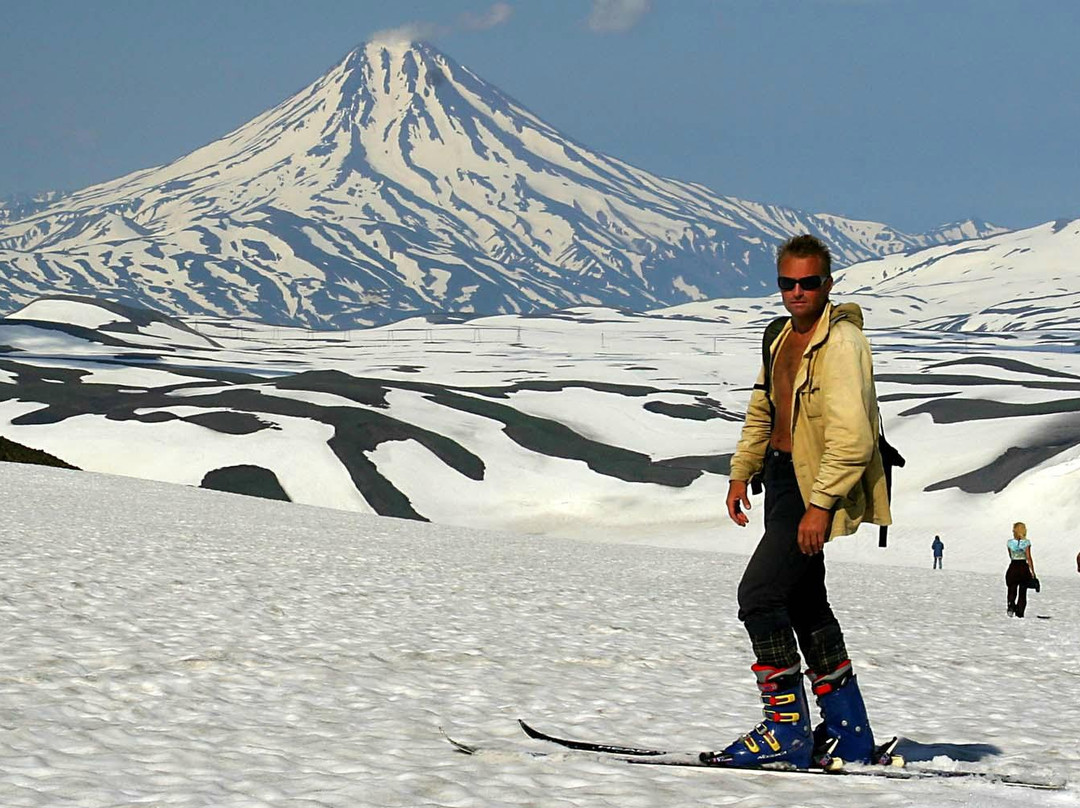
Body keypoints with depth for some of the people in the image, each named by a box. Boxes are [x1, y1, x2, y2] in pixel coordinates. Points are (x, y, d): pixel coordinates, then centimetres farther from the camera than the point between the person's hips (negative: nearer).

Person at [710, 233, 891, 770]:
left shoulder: (840, 340, -17)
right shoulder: (785, 338, 12)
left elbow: (851, 437, -25)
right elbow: (761, 411, 26)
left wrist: (820, 504, -27)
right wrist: (741, 473, 17)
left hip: (818, 486, -10)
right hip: (782, 478, 10)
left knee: (759, 592, -17)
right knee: (804, 603, 15)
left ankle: (787, 731, -14)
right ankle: (847, 735, 22)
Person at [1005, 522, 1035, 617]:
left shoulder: (1010, 542, -1)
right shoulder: (1026, 543, -7)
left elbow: (1010, 556, 9)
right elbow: (1029, 558, -9)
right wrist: (1032, 572, -5)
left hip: (1013, 568, 1)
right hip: (1023, 568, -1)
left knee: (1012, 591, 8)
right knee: (1022, 593, 9)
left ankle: (1011, 606, -20)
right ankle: (1020, 613, 7)